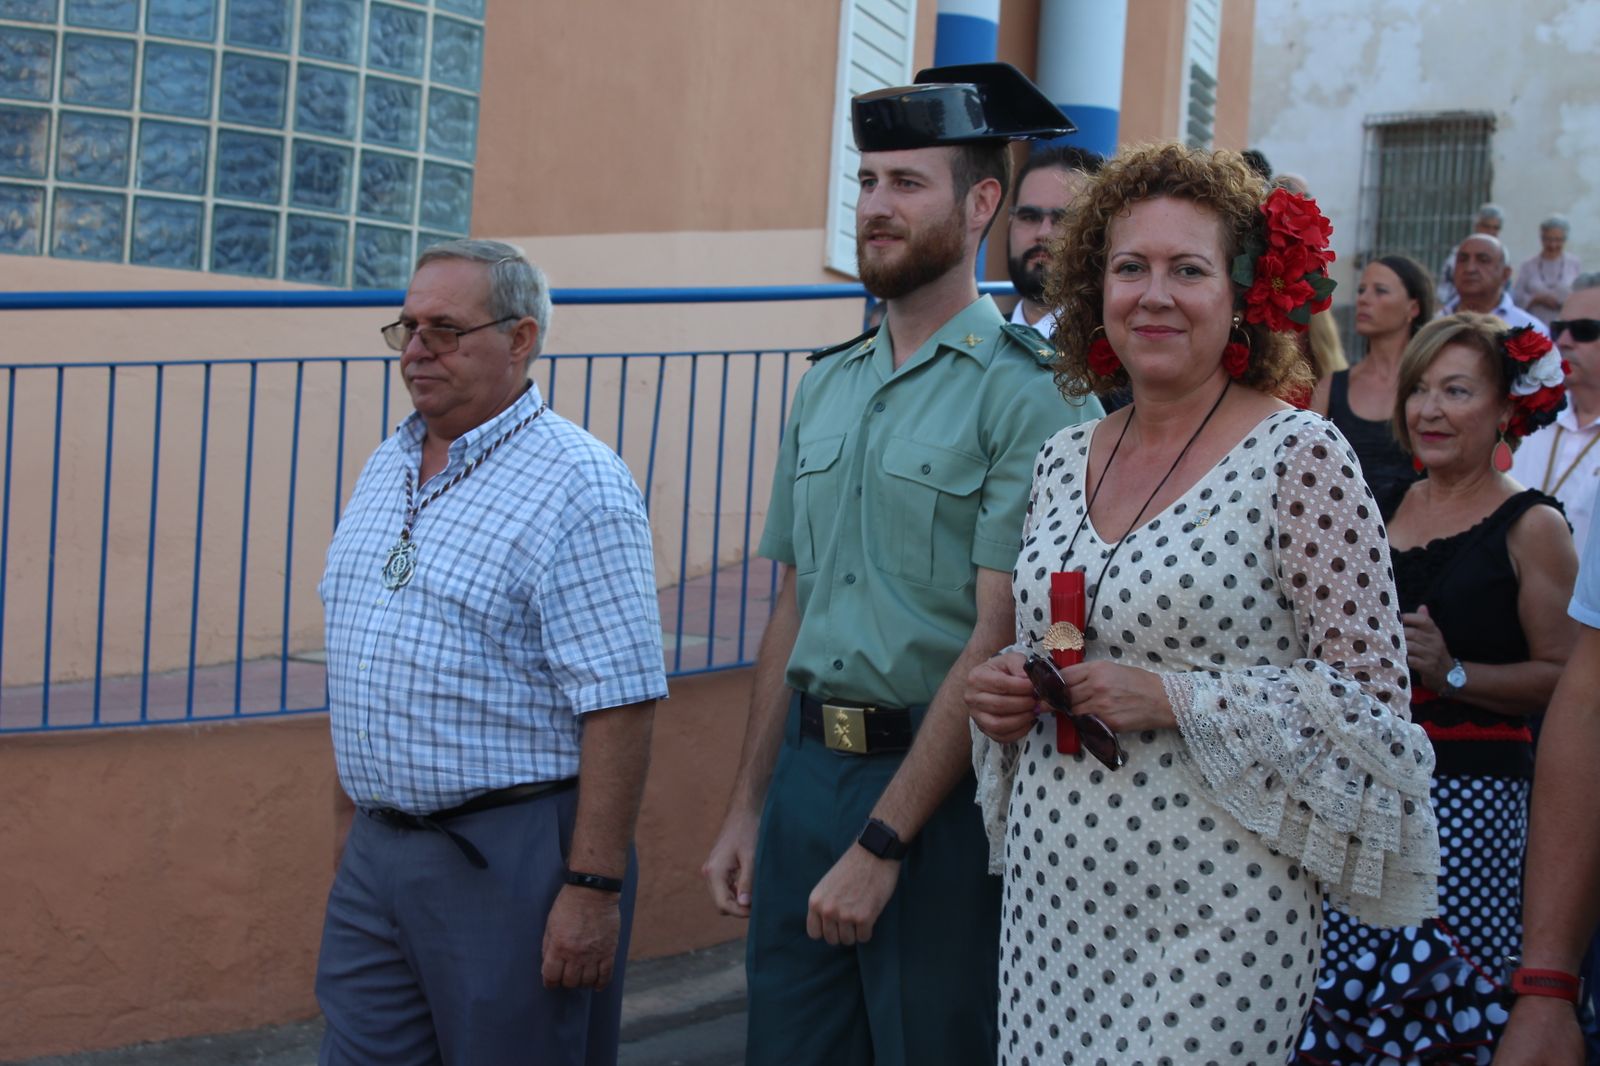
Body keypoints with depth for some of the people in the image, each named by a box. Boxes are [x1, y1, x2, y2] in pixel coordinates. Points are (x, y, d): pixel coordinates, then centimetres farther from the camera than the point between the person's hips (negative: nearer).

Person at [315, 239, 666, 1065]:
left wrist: (594, 888, -21)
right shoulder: (386, 466, 11)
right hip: (375, 846, 7)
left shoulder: (578, 487, -14)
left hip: (510, 857, -7)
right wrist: (366, 823, 17)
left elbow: (618, 704, -19)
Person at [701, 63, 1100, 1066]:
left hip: (937, 785, -6)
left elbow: (997, 643, -16)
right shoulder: (824, 387, 10)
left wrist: (881, 842, -15)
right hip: (806, 766, 6)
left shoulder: (1025, 393, -12)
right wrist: (747, 810, 12)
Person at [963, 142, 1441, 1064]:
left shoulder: (1300, 455, -9)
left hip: (1208, 914, -5)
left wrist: (1175, 697, -19)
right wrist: (1008, 692, -1)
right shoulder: (1066, 459, 8)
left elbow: (1372, 691, -10)